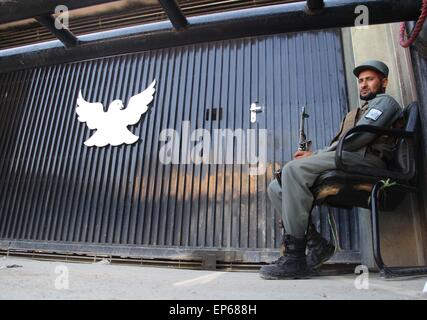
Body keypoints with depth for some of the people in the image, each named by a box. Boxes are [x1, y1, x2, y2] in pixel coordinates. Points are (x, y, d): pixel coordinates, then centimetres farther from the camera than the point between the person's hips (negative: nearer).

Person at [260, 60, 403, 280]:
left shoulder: (385, 102, 14)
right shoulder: (355, 114, 40)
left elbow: (357, 139, -7)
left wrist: (316, 155, -5)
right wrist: (314, 156, 5)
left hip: (365, 159, -9)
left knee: (294, 169, -31)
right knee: (276, 188, -5)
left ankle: (294, 258, -32)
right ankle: (316, 243, -13)